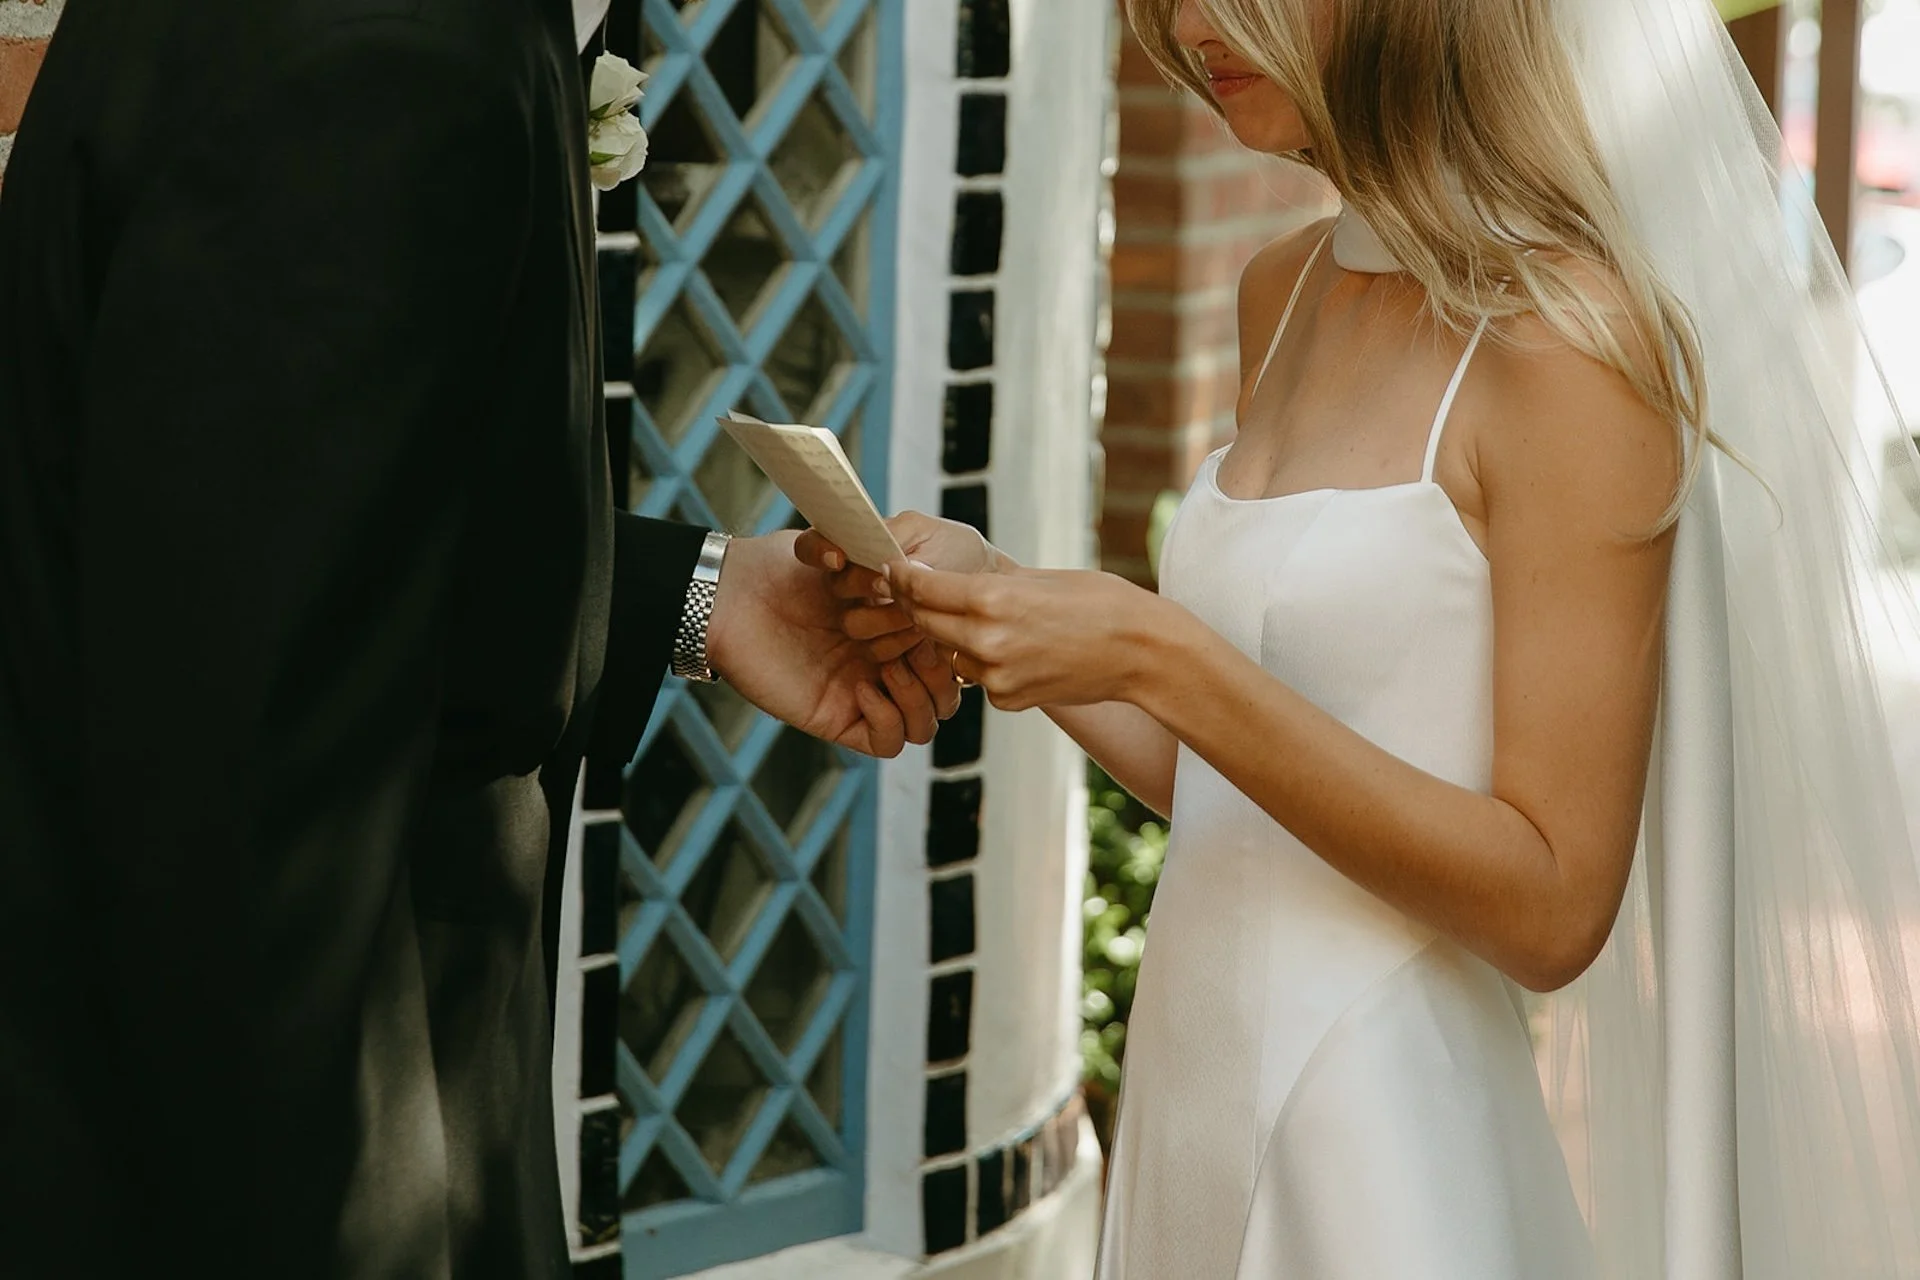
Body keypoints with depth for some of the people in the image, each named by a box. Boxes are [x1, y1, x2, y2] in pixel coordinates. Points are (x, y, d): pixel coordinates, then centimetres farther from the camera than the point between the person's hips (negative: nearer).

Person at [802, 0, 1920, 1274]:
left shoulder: (1566, 339, -15)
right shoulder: (1287, 292, 8)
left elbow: (1549, 905, -18)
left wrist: (1160, 657, -21)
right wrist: (987, 602, 0)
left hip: (1384, 1158, -7)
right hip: (1191, 1108, 7)